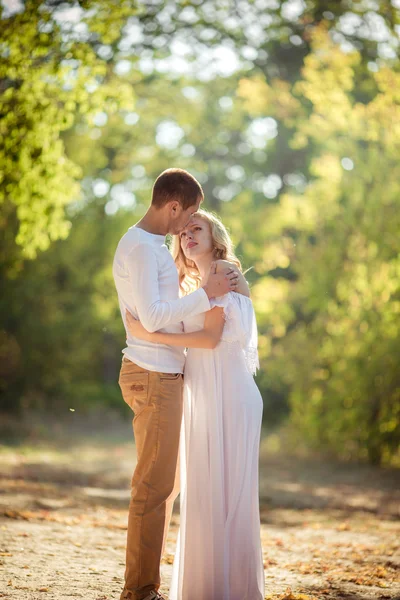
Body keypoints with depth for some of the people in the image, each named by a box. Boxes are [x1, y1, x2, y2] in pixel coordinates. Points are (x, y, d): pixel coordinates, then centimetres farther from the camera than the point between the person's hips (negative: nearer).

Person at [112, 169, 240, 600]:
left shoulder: (152, 245, 18)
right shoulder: (140, 247, -14)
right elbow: (151, 317, -22)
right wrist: (207, 293, -18)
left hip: (163, 376, 10)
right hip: (153, 376, -10)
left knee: (165, 484, 14)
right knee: (154, 487, -7)